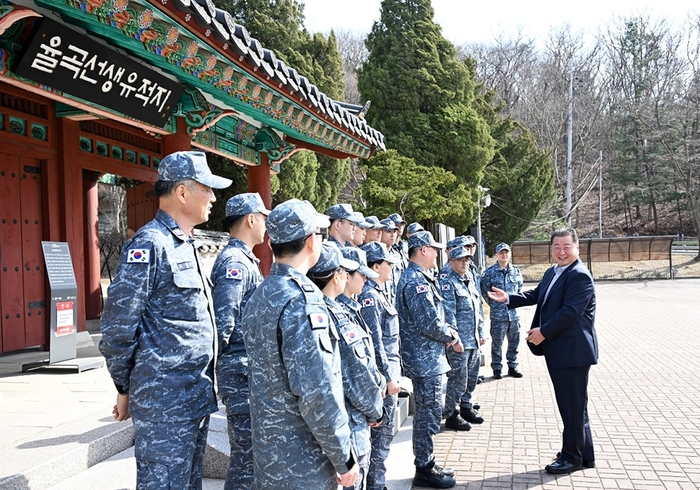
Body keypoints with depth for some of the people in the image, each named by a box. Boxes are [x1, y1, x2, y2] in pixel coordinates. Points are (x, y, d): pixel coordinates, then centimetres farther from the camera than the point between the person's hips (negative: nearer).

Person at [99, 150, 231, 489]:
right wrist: (126, 388, -7)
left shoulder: (185, 245, 14)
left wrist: (206, 380, 18)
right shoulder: (150, 244, -15)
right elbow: (117, 325, -16)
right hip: (164, 401, -9)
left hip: (195, 397, 9)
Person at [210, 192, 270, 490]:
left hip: (251, 372, 10)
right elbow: (222, 323, -23)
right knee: (246, 454, -1)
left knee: (249, 450, 19)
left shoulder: (245, 260, 15)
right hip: (241, 374, -10)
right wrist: (220, 361, -11)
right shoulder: (234, 262, -17)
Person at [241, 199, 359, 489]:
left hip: (267, 454, 8)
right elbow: (318, 393, -25)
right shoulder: (301, 299, -21)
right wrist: (344, 457, -16)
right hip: (303, 465, -8)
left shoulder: (258, 297, 7)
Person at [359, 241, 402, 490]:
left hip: (388, 369, 10)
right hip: (382, 374, -10)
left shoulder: (377, 292, 12)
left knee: (384, 429, 17)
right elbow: (375, 342, -21)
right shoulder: (369, 295, -18)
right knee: (383, 430, -1)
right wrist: (388, 376, -19)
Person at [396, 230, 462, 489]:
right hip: (425, 360, -10)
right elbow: (428, 323, -23)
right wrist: (450, 337, -7)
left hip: (428, 358, 10)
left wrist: (448, 331, 3)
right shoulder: (416, 281, -20)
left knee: (428, 414, 17)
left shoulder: (419, 278, 13)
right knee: (428, 415, 0)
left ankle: (427, 464, 28)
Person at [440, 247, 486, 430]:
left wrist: (481, 332, 19)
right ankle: (451, 414, 7)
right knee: (458, 377, -4)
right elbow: (448, 313, -16)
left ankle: (466, 407, 30)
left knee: (471, 376, 16)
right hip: (459, 340, -8)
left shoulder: (469, 281, 16)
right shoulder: (448, 283, -11)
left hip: (473, 340, 8)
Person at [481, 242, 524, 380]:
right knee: (497, 343, 3)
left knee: (514, 342, 11)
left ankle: (512, 367, 25)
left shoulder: (516, 271, 7)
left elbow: (520, 288, 17)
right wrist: (493, 304, 2)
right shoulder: (489, 272, -6)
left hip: (514, 313, 4)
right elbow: (484, 291, -2)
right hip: (498, 315, -4)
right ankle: (497, 369, 15)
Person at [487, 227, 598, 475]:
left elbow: (570, 311, -25)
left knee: (573, 405, 2)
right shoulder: (551, 273, 12)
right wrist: (508, 298, 10)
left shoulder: (580, 276, -18)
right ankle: (584, 454, 31)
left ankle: (573, 457, 15)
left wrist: (544, 332, -20)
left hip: (572, 350, -10)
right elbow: (535, 295, 21)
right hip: (557, 350, 10)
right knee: (572, 404, 18)